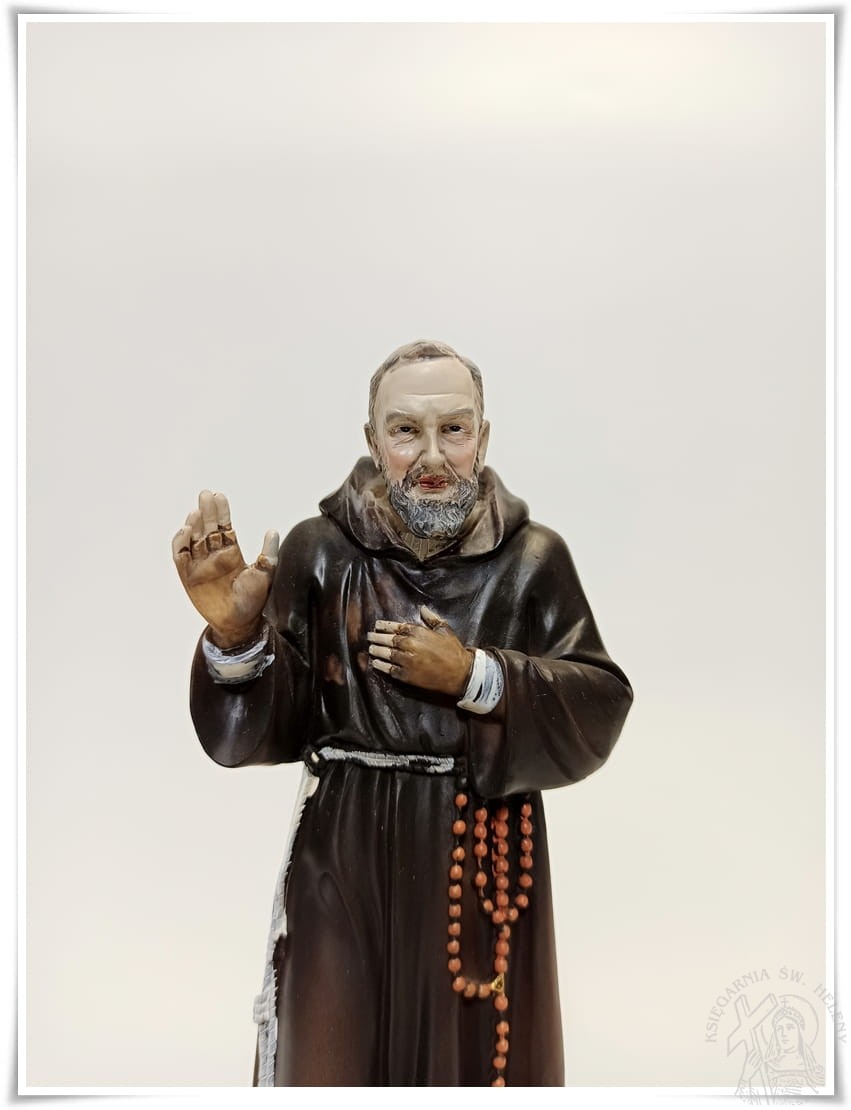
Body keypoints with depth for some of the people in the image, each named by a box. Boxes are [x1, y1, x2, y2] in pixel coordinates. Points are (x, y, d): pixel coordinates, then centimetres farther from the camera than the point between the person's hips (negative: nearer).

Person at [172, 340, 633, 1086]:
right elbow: (256, 732, -6)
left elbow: (600, 711, -6)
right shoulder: (319, 551, -4)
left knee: (481, 1049, 10)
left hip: (484, 864, 1)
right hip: (348, 862, 0)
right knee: (337, 1054, 9)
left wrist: (475, 677, -16)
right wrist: (234, 631, -24)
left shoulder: (534, 559, -2)